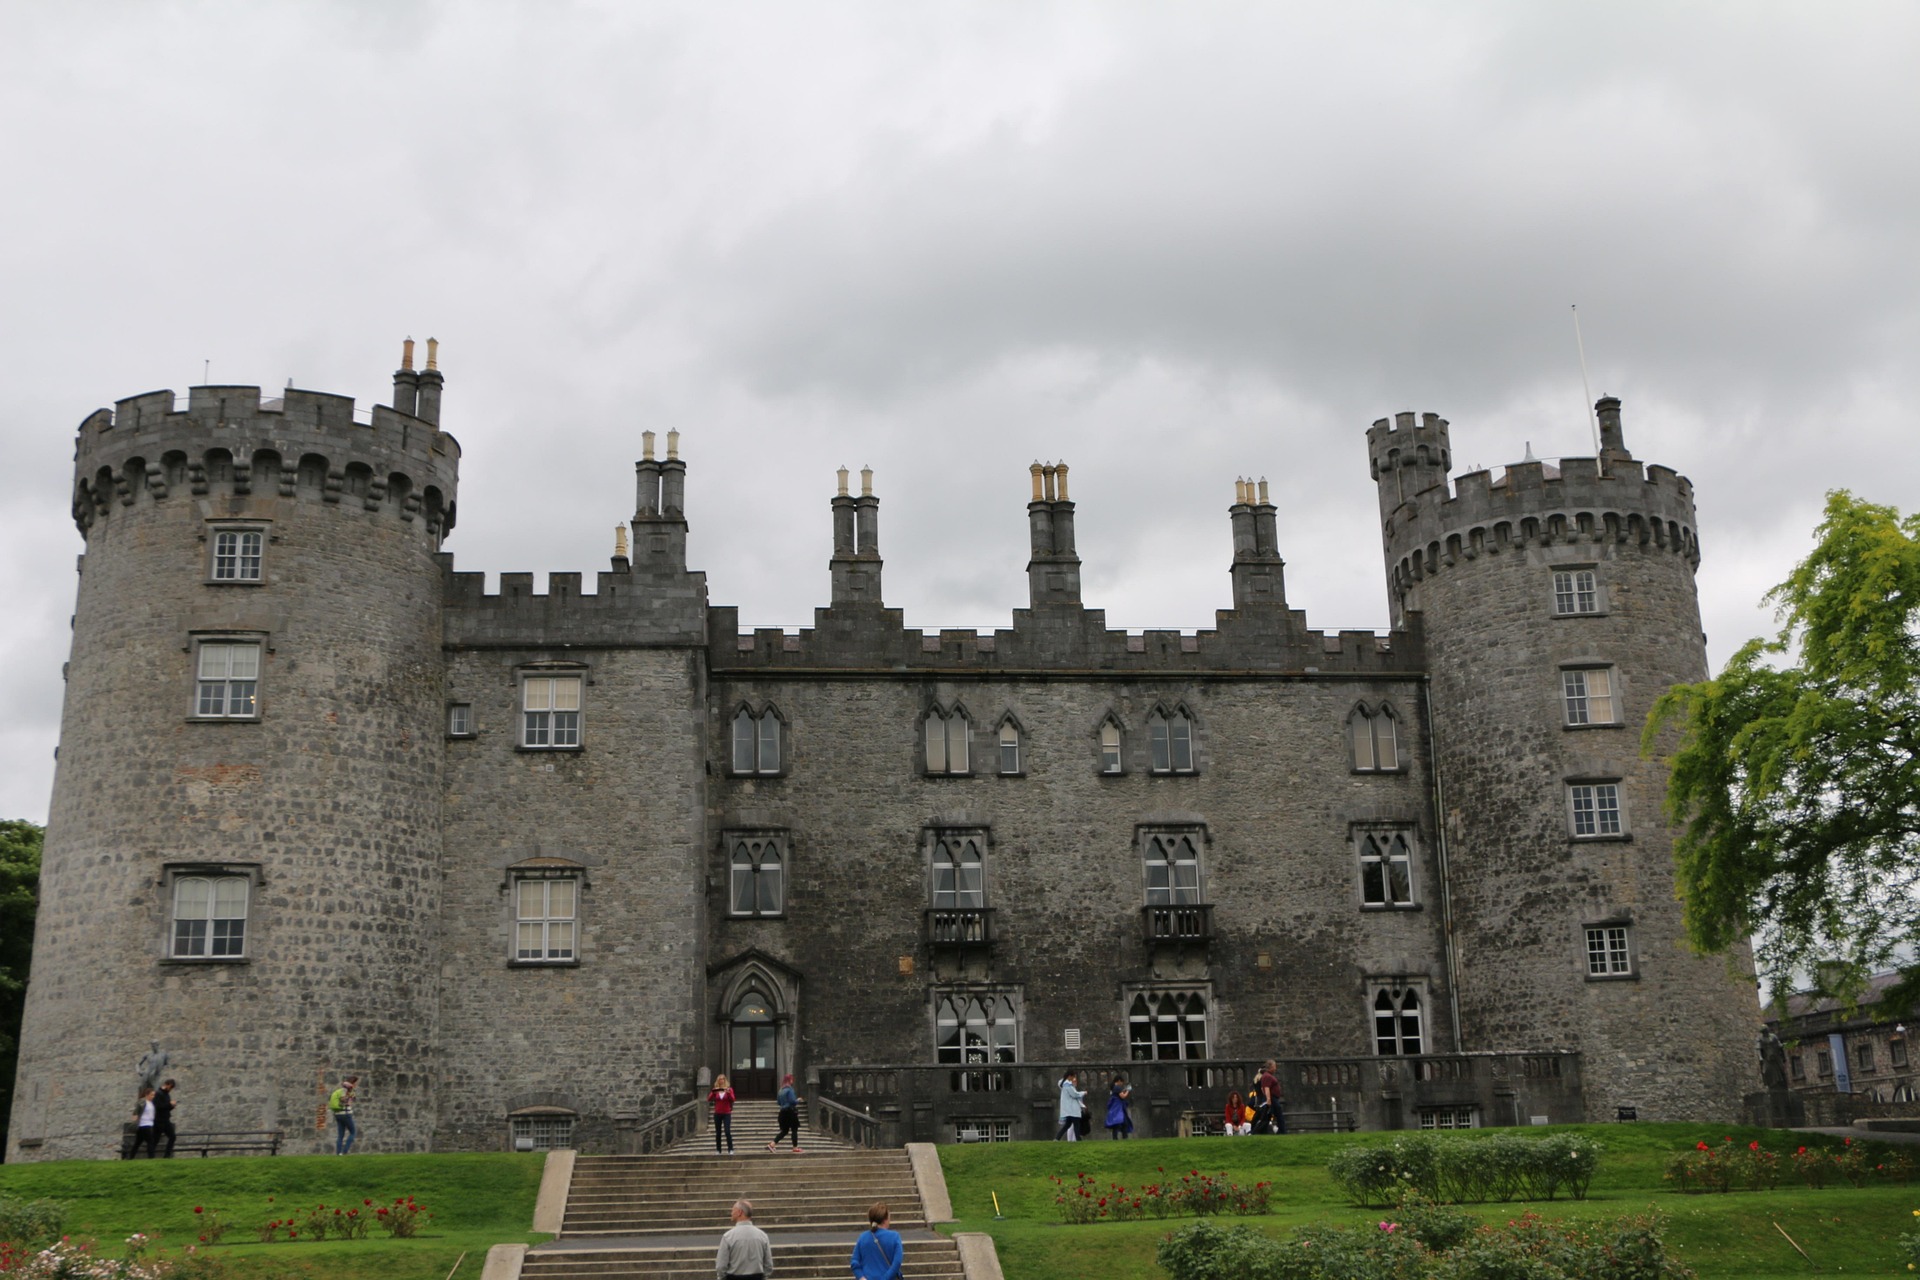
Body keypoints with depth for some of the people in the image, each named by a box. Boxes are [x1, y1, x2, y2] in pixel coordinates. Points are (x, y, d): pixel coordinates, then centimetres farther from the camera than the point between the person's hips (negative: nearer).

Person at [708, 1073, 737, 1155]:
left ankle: (730, 1149, -11)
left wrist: (728, 1093, -28)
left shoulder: (729, 1089, 2)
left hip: (727, 1113, -2)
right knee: (718, 1133, 4)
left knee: (727, 1132, -13)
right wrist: (713, 1092, -23)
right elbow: (709, 1099, -5)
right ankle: (718, 1150, 10)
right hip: (717, 1114, 2)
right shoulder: (715, 1090, 5)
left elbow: (732, 1099, -10)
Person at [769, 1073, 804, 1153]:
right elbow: (793, 1101, -20)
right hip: (790, 1111, -8)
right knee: (794, 1130, 2)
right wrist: (799, 1100, -2)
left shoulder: (781, 1090, 12)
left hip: (783, 1112, 8)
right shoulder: (790, 1090, -13)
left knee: (784, 1131, 12)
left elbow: (779, 1102, 18)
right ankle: (795, 1148, 5)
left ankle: (772, 1144, 3)